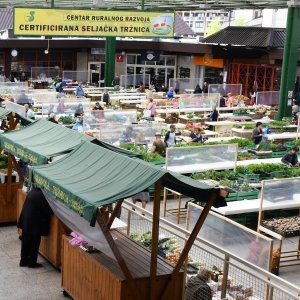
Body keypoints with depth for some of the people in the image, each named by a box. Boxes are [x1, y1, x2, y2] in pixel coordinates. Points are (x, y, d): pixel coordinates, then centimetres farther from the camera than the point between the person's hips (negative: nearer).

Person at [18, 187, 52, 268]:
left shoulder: (33, 191, 3)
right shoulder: (41, 195, -24)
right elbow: (48, 209, -20)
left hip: (26, 222, 8)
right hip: (34, 224, -8)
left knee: (25, 243, 16)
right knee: (34, 244, 7)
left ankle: (23, 261, 26)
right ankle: (32, 263, 18)